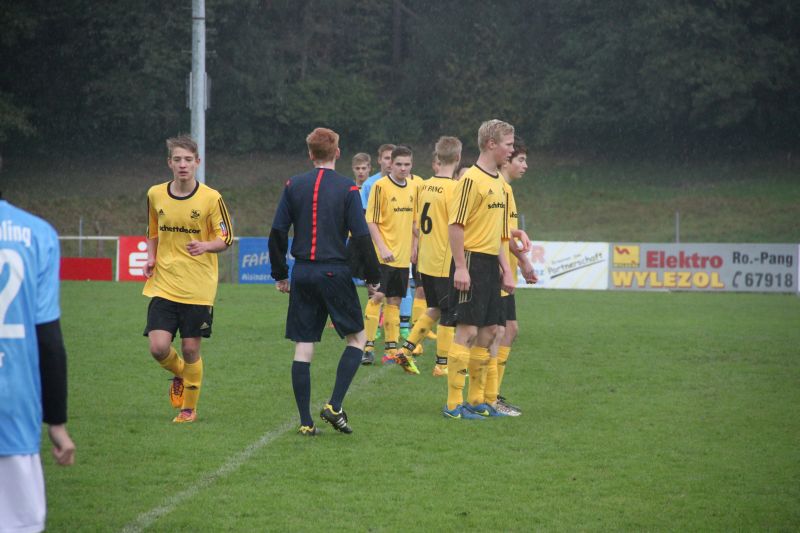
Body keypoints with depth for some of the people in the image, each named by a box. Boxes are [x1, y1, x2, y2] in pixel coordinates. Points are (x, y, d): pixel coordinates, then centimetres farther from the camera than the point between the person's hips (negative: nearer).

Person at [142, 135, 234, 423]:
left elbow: (226, 239, -2)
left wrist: (205, 246, -23)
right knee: (158, 348, -10)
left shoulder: (211, 198, -7)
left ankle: (189, 408, 22)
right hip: (163, 285, 2)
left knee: (191, 350, 2)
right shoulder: (155, 195, 3)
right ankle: (179, 374, 26)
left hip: (198, 289, -2)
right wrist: (151, 257, 1)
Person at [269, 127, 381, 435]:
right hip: (335, 272, -3)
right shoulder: (347, 189, -5)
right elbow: (361, 237, -8)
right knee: (357, 338, 11)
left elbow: (277, 233, 4)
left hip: (302, 273, 3)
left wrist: (280, 274, 13)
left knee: (303, 349, 5)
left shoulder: (293, 187, 4)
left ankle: (305, 421, 2)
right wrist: (373, 277, 1)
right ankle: (334, 406, -3)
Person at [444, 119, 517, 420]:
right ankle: (454, 404, -5)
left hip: (490, 264, 9)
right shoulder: (471, 179, -12)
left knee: (489, 331, 11)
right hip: (471, 262, -9)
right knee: (467, 330, -9)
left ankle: (475, 400, 19)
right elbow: (456, 225, -16)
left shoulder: (498, 182, 16)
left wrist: (505, 269, 18)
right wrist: (460, 267, -20)